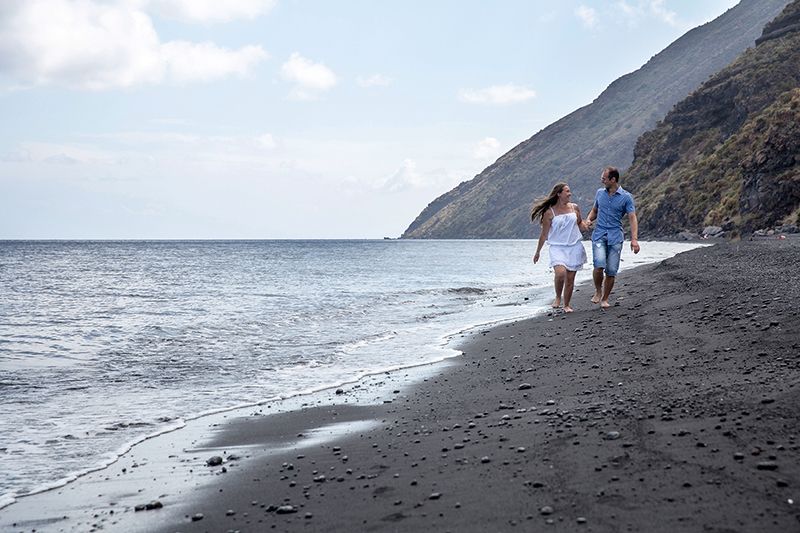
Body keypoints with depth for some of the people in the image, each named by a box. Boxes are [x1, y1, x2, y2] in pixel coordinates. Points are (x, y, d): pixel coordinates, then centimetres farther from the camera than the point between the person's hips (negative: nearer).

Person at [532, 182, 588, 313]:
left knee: (570, 278, 3)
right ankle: (558, 297, 0)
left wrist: (586, 225, -1)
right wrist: (538, 252, 8)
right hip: (557, 247, -4)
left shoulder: (575, 208, 7)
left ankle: (566, 305, 19)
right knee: (560, 272, -25)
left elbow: (580, 223, 24)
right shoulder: (549, 212, -5)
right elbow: (544, 234, 3)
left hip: (574, 247, 4)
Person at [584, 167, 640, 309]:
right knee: (599, 265, -19)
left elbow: (632, 218, -5)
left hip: (615, 237, -2)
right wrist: (588, 220, 1)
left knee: (611, 271, -2)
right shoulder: (600, 193, 10)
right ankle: (597, 291, 5)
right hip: (599, 234, 2)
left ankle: (605, 299, 15)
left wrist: (634, 239, -17)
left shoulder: (626, 197, -2)